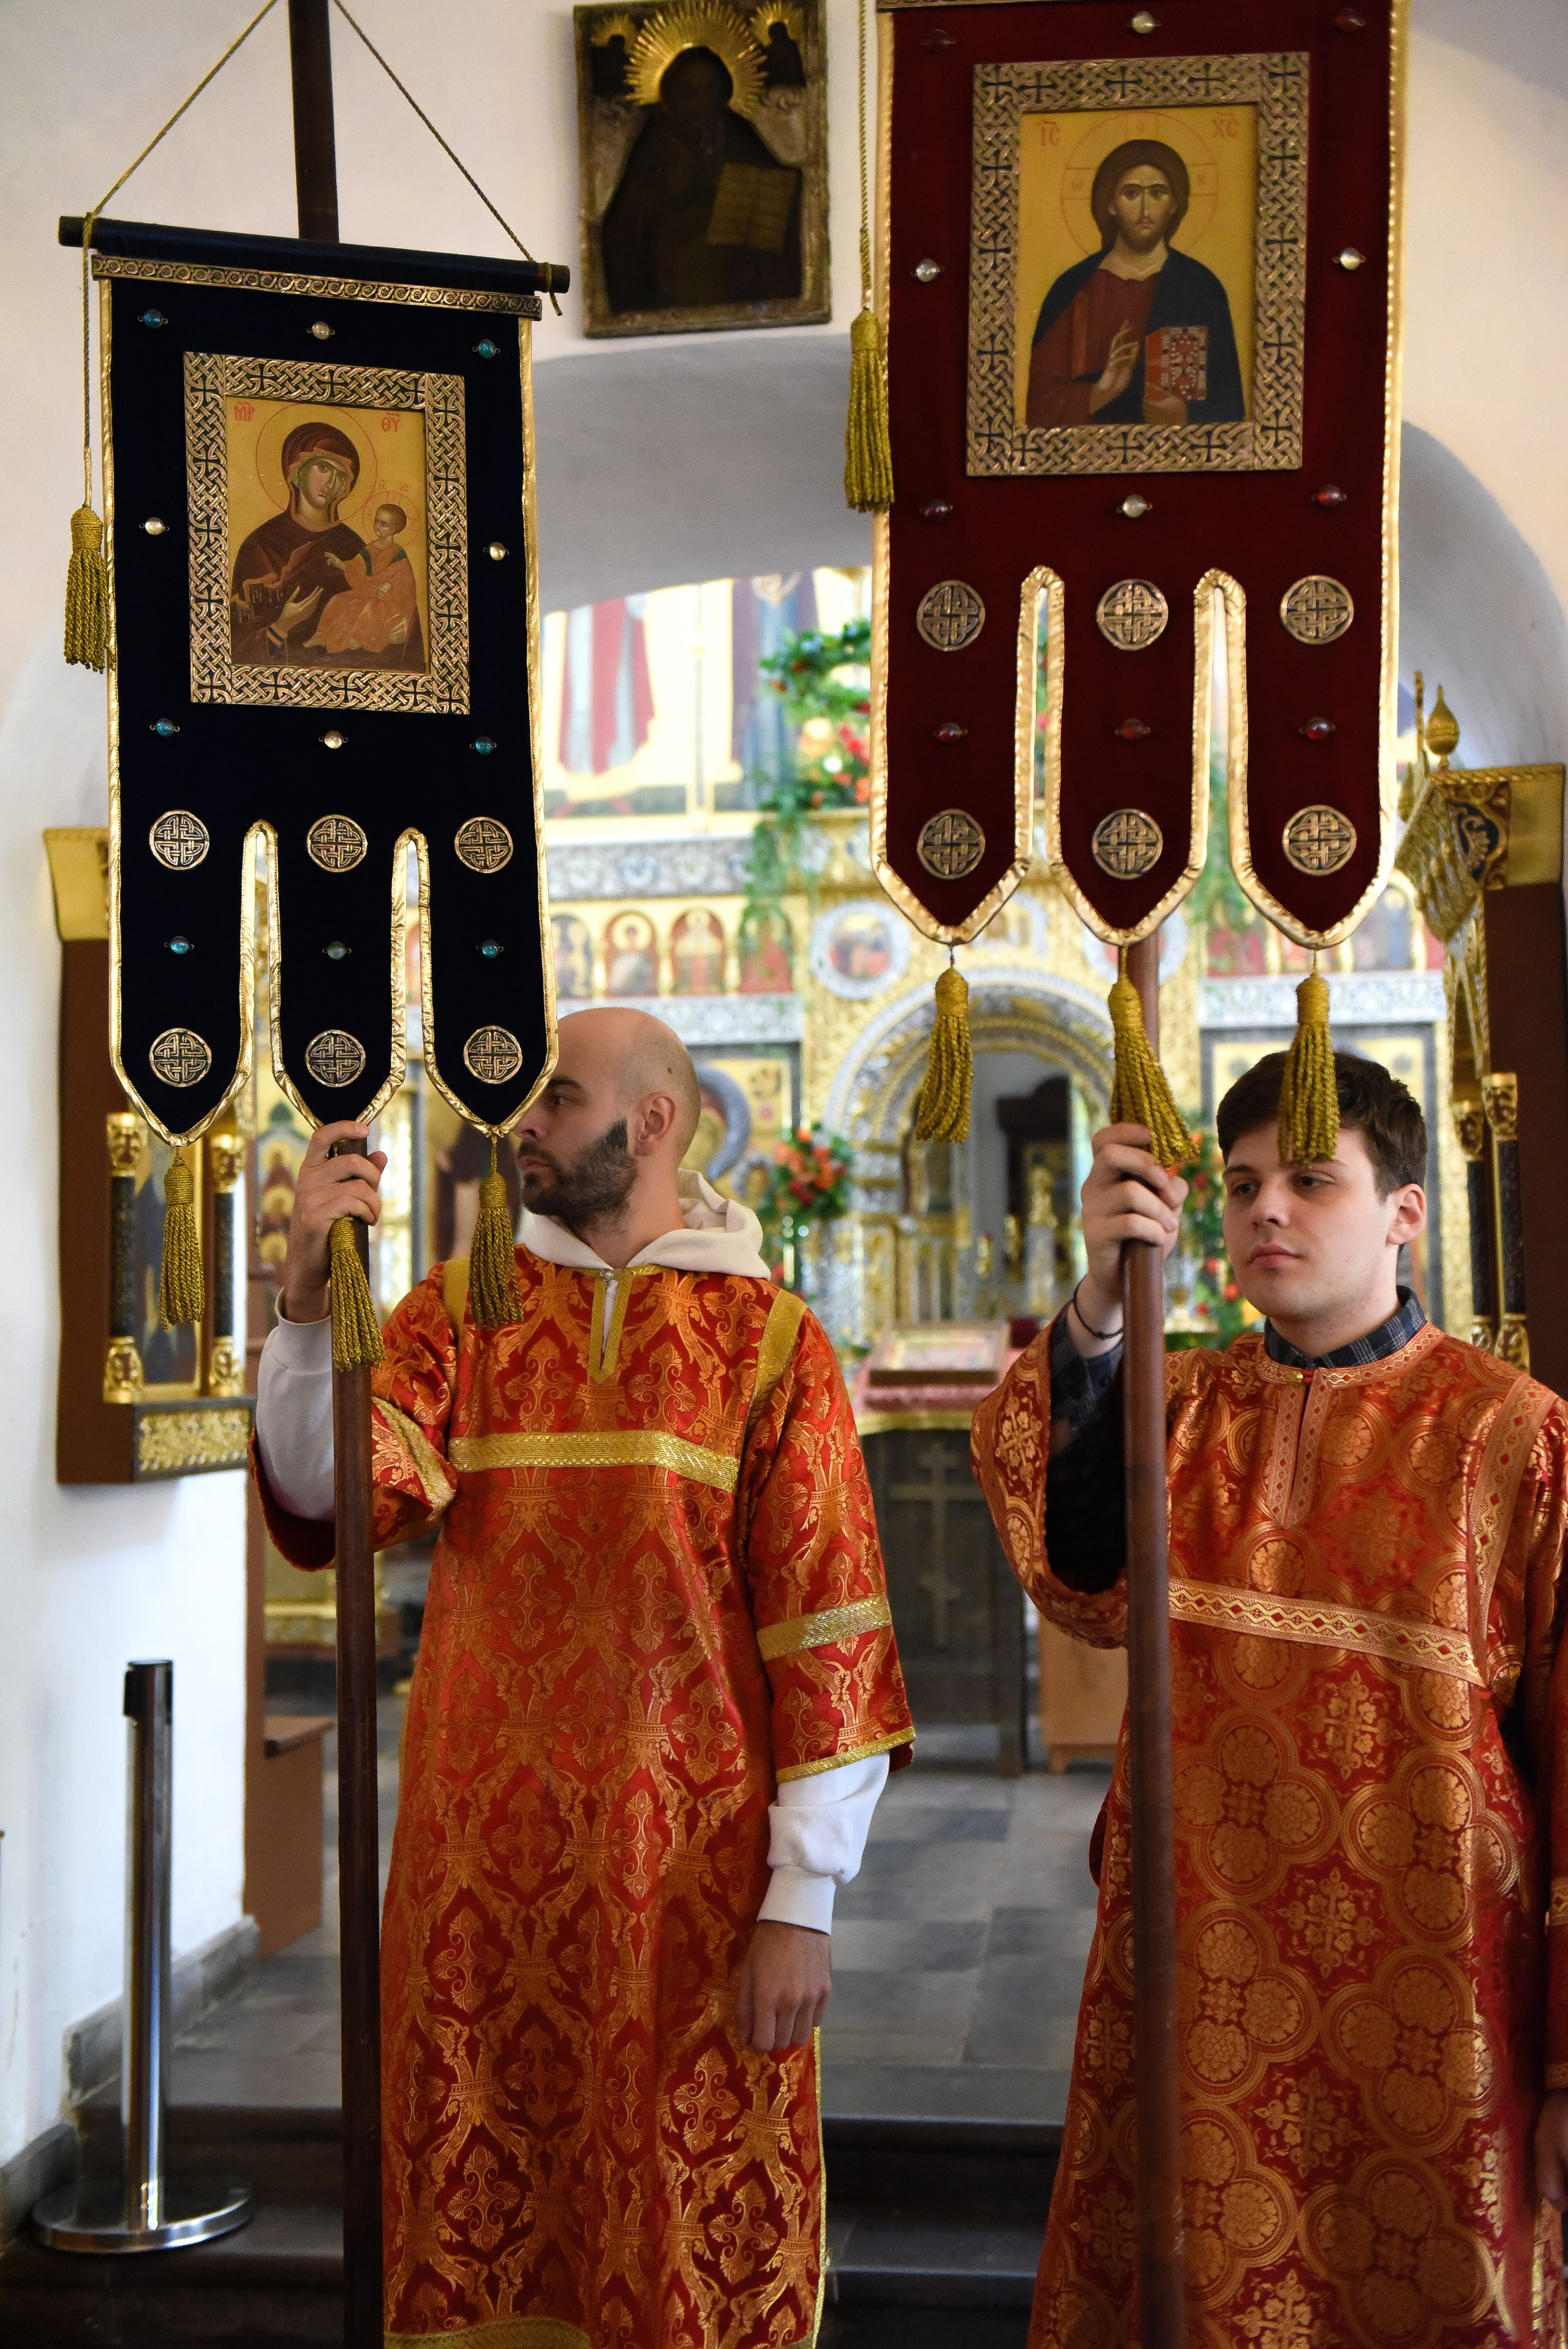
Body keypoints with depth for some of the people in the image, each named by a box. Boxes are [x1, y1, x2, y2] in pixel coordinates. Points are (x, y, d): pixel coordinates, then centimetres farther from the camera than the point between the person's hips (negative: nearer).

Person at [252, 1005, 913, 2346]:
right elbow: (330, 1494, -9)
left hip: (694, 1878, -2)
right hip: (482, 1872, 3)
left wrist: (803, 1900, -8)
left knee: (698, 2230, 5)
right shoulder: (462, 1310, 7)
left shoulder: (769, 1338, -1)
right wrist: (312, 1303, -24)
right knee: (475, 2214, 11)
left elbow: (830, 1629, -4)